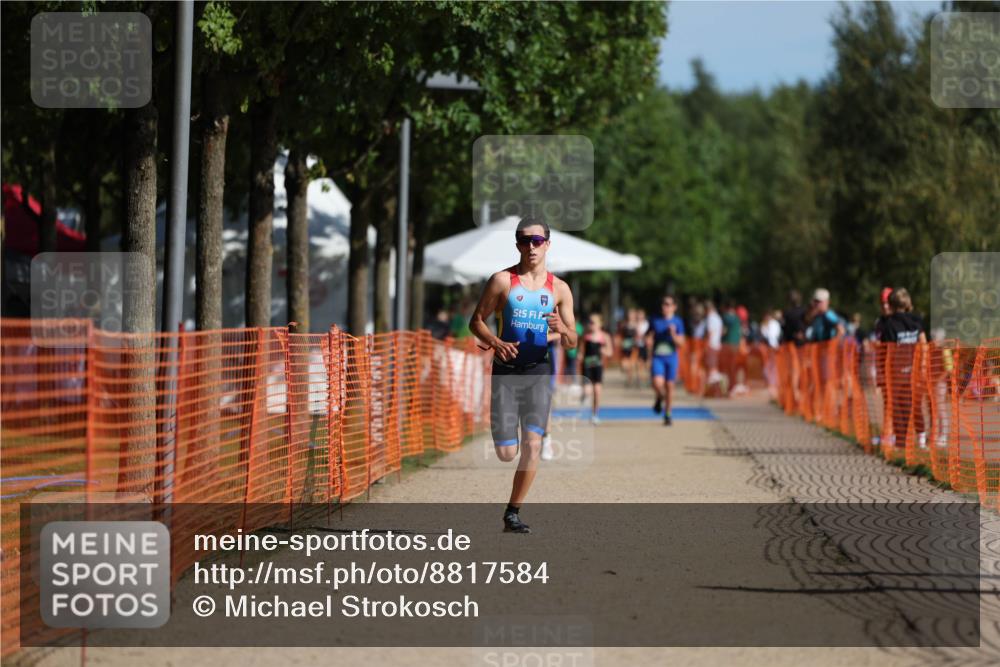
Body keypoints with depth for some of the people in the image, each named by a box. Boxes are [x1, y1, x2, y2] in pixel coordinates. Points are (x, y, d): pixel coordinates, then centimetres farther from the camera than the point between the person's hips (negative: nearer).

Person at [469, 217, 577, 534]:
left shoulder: (559, 289, 7)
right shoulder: (502, 280, 0)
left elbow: (572, 341, 10)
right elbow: (476, 321, 2)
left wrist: (563, 331, -14)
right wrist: (495, 342, -17)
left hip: (539, 371, 2)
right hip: (506, 370, -2)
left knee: (532, 444, -13)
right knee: (507, 453, -6)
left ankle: (513, 513, 0)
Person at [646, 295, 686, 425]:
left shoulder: (677, 322, 1)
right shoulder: (655, 321, 4)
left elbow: (680, 343, -2)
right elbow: (649, 340, 12)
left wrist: (673, 335, -20)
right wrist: (648, 341, -11)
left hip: (671, 357, 0)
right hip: (657, 357, 0)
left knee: (669, 385, 4)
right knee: (657, 383, -20)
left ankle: (667, 414, 20)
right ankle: (659, 398, 16)